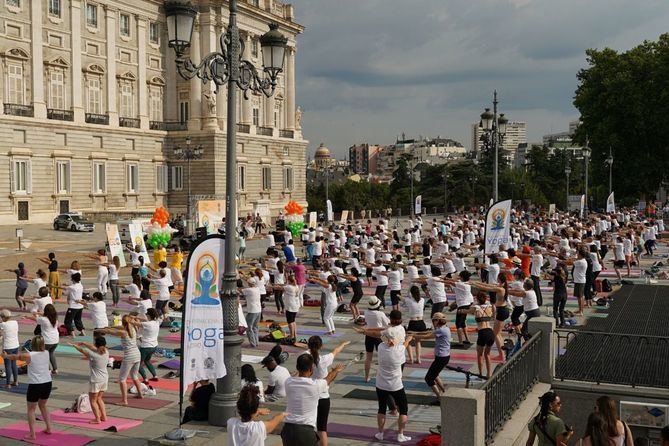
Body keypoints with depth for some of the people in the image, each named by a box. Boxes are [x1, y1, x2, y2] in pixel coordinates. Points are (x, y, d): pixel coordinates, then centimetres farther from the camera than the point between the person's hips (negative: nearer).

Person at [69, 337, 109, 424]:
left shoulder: (94, 355, -20)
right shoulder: (106, 352, -4)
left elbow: (82, 350, -6)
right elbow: (93, 347, 10)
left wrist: (74, 345, 9)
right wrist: (83, 343, 13)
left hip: (96, 380, -7)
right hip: (105, 378, 7)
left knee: (93, 400, 8)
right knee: (99, 398, 22)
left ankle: (97, 419, 7)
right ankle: (104, 416, 24)